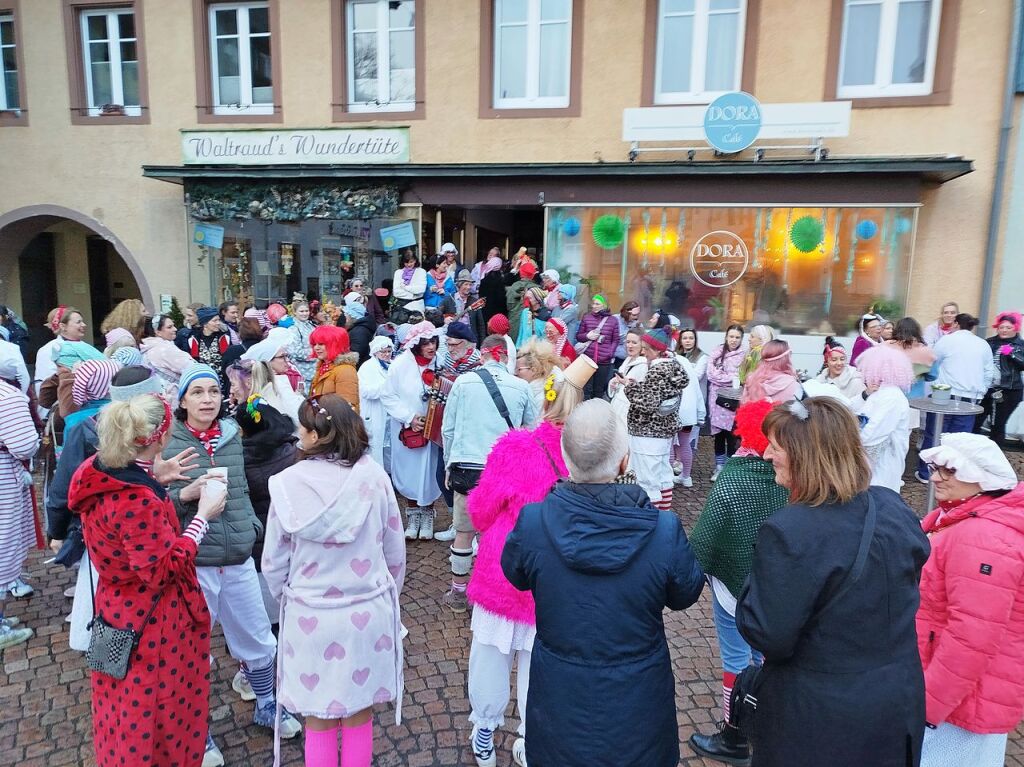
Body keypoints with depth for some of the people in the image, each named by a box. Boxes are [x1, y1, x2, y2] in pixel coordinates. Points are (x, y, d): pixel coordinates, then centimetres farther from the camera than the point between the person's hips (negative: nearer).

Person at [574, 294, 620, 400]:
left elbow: (615, 340, 7)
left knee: (599, 390, 7)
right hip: (587, 359, 0)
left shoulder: (613, 320, 4)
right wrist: (587, 336, -7)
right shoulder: (586, 318, 7)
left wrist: (610, 353, -6)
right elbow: (578, 336, 13)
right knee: (587, 388, 1)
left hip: (604, 361, 0)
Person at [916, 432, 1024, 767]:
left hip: (962, 700, -9)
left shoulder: (983, 540, -29)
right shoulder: (962, 518, 5)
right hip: (948, 686, 9)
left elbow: (971, 640, -30)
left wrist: (927, 705, -22)